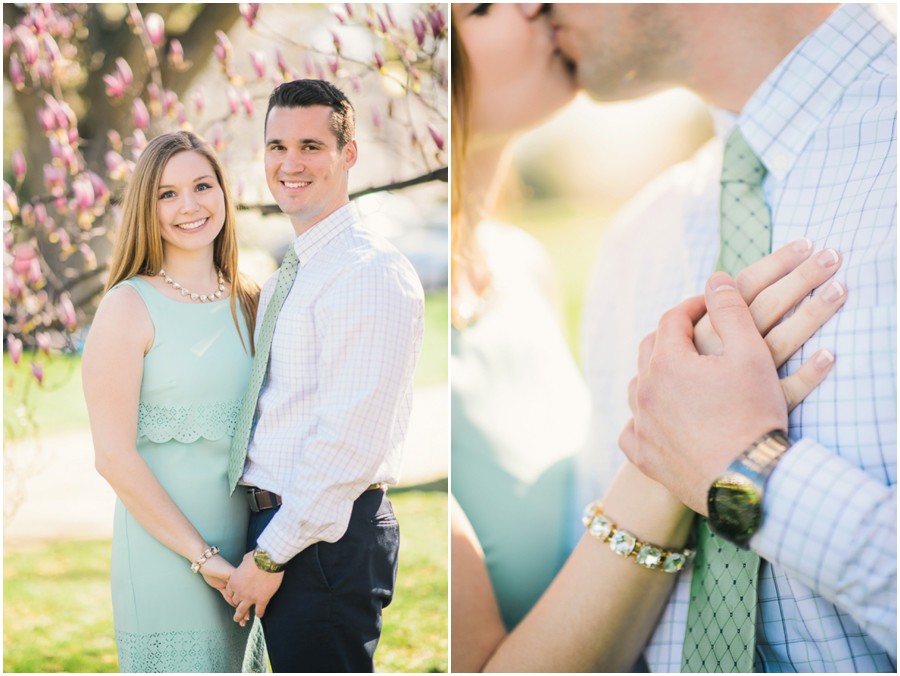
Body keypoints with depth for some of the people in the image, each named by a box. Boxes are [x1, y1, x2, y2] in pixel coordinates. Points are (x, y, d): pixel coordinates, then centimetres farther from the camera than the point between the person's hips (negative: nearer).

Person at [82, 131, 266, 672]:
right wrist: (202, 556, -14)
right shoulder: (130, 307, -7)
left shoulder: (250, 303, 10)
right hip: (165, 558, -5)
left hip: (241, 558, 5)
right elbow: (114, 455, -12)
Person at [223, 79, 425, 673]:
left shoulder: (372, 273, -16)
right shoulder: (286, 278, 16)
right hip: (277, 525, 9)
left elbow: (351, 442, -21)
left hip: (326, 536, -9)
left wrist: (270, 555, -18)